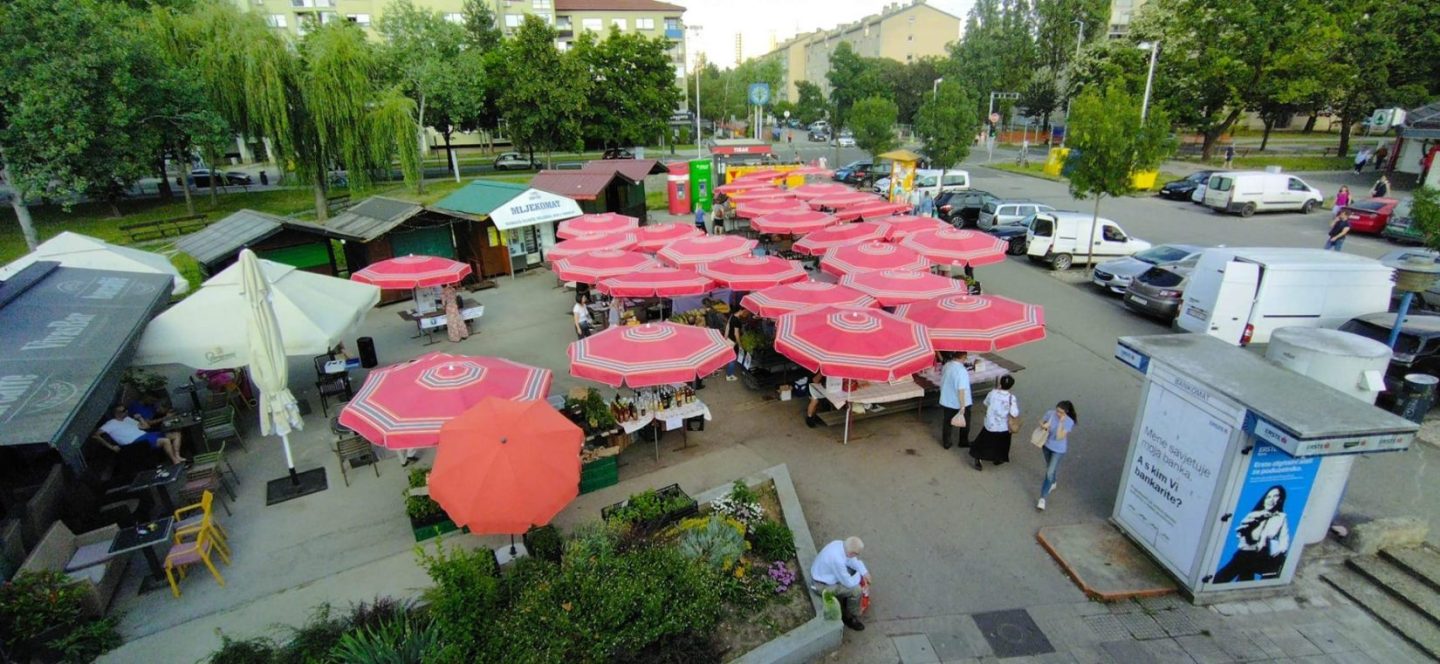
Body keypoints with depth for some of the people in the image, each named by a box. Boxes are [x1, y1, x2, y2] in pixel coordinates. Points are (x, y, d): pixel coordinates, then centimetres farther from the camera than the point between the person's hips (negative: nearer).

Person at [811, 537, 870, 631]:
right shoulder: (838, 560, -36)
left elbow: (852, 560, 9)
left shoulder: (840, 543, -11)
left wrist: (864, 572, 2)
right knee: (856, 590, -13)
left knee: (854, 569, 17)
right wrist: (859, 576, -5)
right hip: (823, 585, -9)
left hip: (821, 573, 9)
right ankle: (851, 619, 11)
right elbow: (849, 583, -23)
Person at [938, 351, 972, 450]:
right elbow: (961, 390, -29)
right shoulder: (962, 371, -27)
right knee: (964, 423, 18)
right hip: (960, 404, -6)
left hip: (946, 401, 6)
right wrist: (962, 408, -25)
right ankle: (964, 442, 34)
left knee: (947, 423, 19)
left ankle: (946, 443, 29)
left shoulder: (947, 365, -4)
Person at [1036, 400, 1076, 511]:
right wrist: (1043, 425, -21)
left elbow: (1059, 437, -29)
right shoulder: (1050, 414, -15)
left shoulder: (1069, 422, -24)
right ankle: (1052, 483, 57)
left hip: (1059, 450, -4)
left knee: (1050, 473, -8)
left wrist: (1061, 422, -33)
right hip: (1047, 445, 4)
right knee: (1049, 468, 27)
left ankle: (1042, 499, -1)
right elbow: (1041, 423, 2)